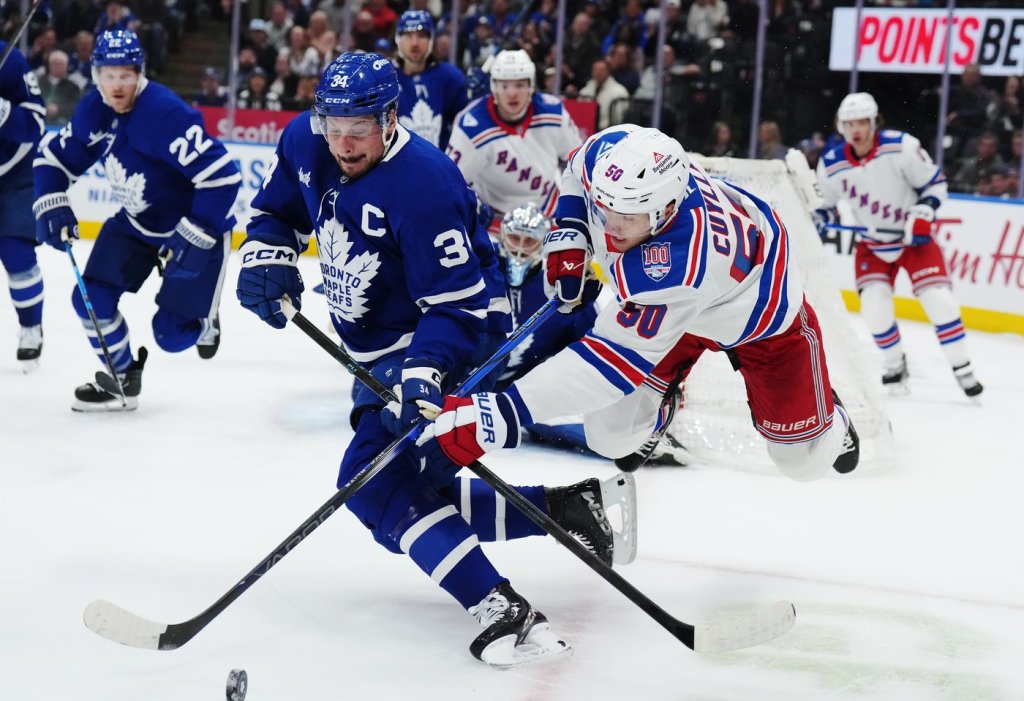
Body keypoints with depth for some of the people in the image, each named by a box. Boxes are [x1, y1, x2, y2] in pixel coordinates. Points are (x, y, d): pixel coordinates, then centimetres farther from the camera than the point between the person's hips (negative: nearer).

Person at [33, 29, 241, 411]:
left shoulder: (165, 113, -31)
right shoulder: (93, 110, -8)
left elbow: (222, 174, -33)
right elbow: (54, 155, 8)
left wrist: (192, 239, -31)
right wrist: (52, 206, -9)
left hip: (199, 226, -7)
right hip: (137, 222, 7)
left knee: (171, 333, -7)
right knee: (92, 298, -4)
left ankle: (204, 320, 30)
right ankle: (122, 380, 18)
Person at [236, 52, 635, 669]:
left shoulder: (423, 185, -28)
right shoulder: (305, 145, -5)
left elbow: (459, 303, -27)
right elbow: (279, 208, 14)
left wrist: (422, 371, -40)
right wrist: (268, 256, -7)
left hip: (455, 340, -9)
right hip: (382, 350, 9)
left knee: (377, 481, -24)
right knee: (421, 496, 8)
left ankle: (502, 611, -29)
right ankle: (564, 507, 15)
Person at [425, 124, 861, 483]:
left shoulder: (679, 267, -49)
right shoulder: (608, 154, -31)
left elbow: (616, 359, -49)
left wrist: (507, 411, -57)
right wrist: (569, 233, -18)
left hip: (761, 315, -5)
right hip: (662, 301, 5)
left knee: (807, 460, 5)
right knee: (612, 436, -7)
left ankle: (824, 414, 41)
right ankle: (661, 404, 28)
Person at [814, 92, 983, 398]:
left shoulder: (901, 147, -21)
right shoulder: (831, 165, -11)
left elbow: (934, 183, -11)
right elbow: (826, 205, 5)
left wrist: (922, 216, -23)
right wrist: (816, 221, -15)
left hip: (914, 236, -2)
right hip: (872, 244, 3)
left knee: (938, 299, -13)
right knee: (874, 306, -13)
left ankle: (962, 369, -1)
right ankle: (895, 365, 12)